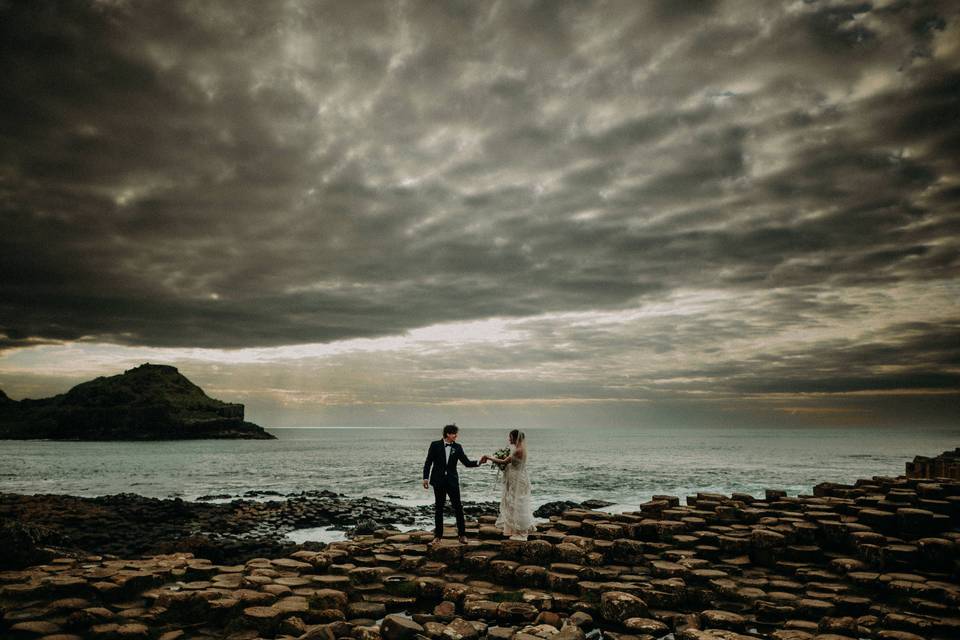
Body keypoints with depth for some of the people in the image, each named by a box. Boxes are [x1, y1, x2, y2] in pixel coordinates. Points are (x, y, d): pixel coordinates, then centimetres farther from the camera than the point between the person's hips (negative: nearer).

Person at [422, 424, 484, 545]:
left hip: (452, 480, 1)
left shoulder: (457, 447, 2)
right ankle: (438, 535, 16)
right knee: (438, 508, 7)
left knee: (458, 507, -1)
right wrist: (426, 478, -8)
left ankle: (462, 534, 9)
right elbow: (428, 462, -1)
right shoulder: (435, 445, -3)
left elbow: (467, 462, -1)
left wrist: (478, 462, -18)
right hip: (438, 480, -1)